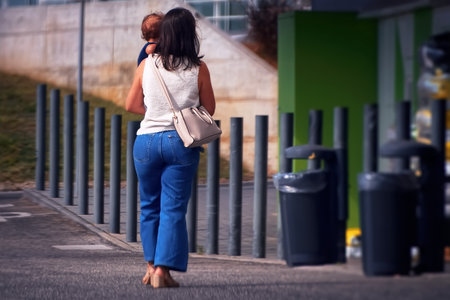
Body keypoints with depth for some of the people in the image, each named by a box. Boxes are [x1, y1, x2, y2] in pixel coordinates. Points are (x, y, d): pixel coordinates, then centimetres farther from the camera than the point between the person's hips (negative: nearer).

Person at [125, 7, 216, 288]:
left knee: (150, 205, 16)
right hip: (182, 142, -2)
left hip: (147, 140, 2)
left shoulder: (147, 65, -1)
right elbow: (209, 108, 4)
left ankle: (152, 265, 20)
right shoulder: (198, 69, -6)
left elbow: (132, 105, 7)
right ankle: (163, 270, -3)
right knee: (174, 209, 2)